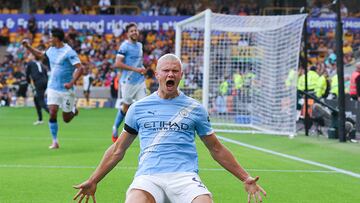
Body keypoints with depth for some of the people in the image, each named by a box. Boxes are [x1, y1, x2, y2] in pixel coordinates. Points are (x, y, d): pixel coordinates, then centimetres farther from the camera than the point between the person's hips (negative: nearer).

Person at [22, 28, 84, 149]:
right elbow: (41, 56, 28)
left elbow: (80, 68, -22)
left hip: (66, 89, -5)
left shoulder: (68, 52, -16)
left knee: (66, 119, 5)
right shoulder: (51, 50, 7)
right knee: (52, 113, -9)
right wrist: (28, 47, 19)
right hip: (53, 88, 5)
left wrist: (71, 83, -29)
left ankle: (73, 110, 39)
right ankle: (55, 142, -2)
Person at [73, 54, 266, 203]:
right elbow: (118, 150, 24)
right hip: (148, 177, 0)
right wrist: (93, 181, 22)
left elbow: (216, 149, 24)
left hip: (185, 177, 0)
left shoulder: (194, 108, 16)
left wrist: (245, 178, 19)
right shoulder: (139, 108, 16)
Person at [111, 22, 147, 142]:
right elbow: (117, 64, -18)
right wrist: (135, 69, -20)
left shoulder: (139, 45, 12)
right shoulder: (125, 46, -11)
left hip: (140, 81, 6)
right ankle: (115, 128, 25)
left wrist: (142, 68, 7)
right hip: (128, 81, -6)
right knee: (126, 107, 4)